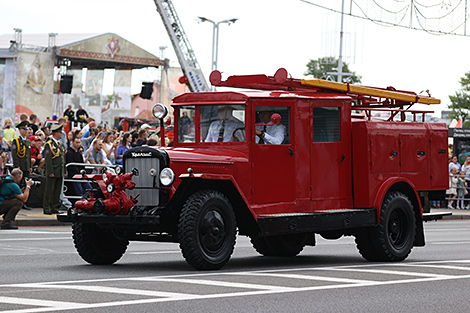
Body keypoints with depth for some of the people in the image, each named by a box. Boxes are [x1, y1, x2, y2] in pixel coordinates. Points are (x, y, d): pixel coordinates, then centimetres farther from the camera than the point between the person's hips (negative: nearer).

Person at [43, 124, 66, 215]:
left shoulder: (60, 144, 16)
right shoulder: (49, 144, -9)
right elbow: (48, 159, -14)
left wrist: (64, 171, 15)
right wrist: (50, 172, -19)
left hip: (60, 173, 7)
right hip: (52, 172, -7)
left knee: (57, 191, 9)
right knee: (49, 191, -3)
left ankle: (55, 208, 15)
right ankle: (46, 208, 1)